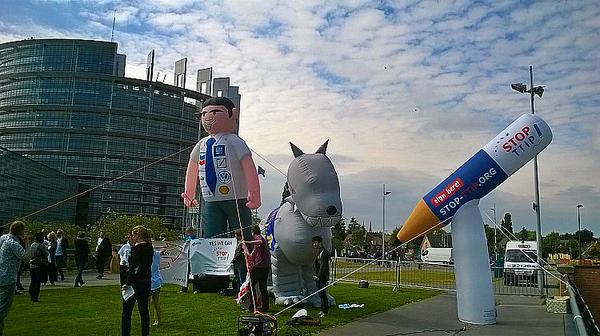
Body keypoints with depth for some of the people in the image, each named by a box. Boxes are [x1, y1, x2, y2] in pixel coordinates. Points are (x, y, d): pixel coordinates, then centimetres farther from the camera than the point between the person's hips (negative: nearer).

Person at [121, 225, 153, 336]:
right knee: (144, 309, 14)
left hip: (136, 282, -8)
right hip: (146, 281, 8)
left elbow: (134, 267, -19)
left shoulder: (137, 248, -15)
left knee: (126, 311, 2)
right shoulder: (149, 247, 8)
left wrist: (127, 283, -16)